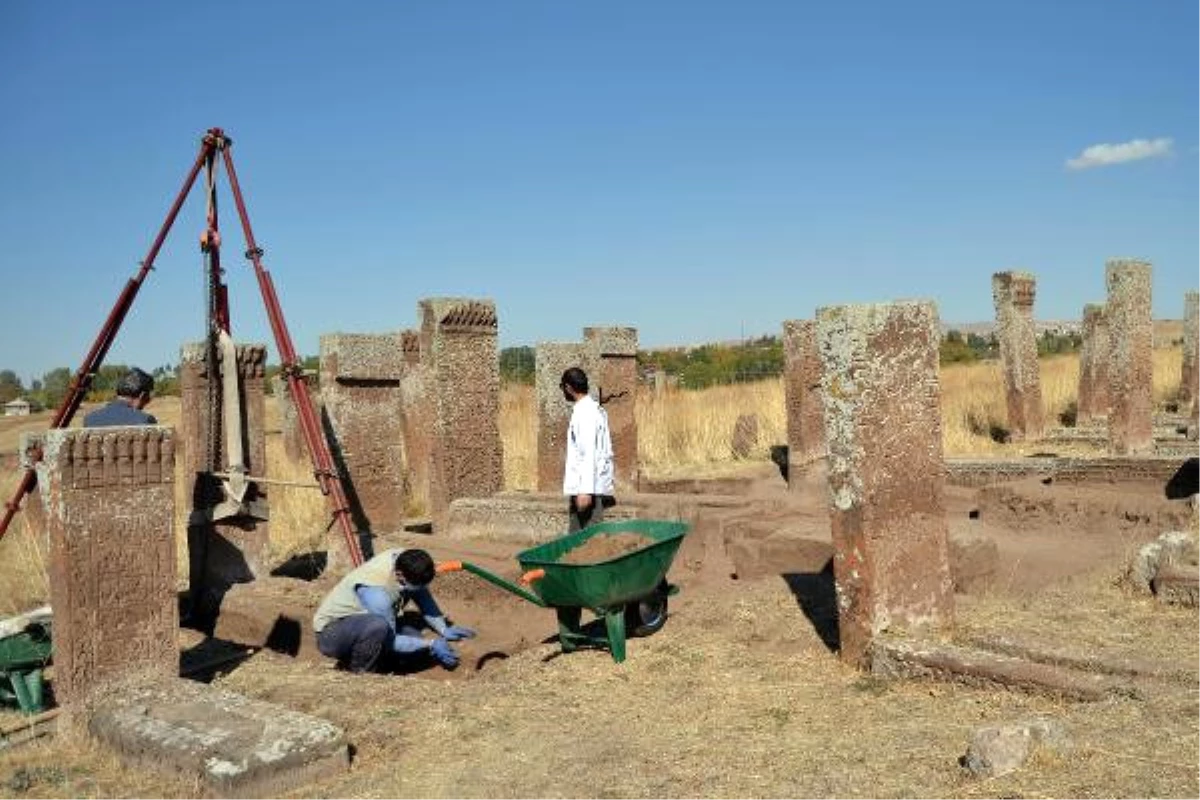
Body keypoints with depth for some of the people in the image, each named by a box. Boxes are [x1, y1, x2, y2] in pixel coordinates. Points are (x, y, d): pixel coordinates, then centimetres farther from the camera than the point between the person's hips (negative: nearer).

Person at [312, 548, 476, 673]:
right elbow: (390, 641, -24)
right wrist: (431, 644, -20)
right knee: (378, 625, -38)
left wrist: (444, 630, -9)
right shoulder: (378, 594, -35)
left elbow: (424, 599, 0)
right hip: (330, 634, -8)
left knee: (416, 641, -12)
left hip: (361, 623, 8)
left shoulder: (404, 559, -15)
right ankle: (358, 674, -12)